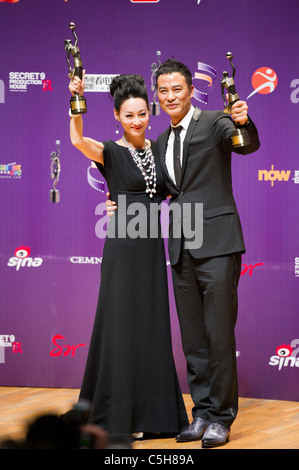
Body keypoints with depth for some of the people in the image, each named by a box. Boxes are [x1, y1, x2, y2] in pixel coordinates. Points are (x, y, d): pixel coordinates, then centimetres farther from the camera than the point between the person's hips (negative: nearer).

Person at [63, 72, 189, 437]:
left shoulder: (158, 149, 10)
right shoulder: (111, 153, -6)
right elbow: (78, 140, -23)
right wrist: (77, 100, -39)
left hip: (152, 247, 5)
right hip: (123, 248, -5)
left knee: (152, 325, 7)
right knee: (122, 325, -1)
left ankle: (149, 412, 16)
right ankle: (118, 415, 7)